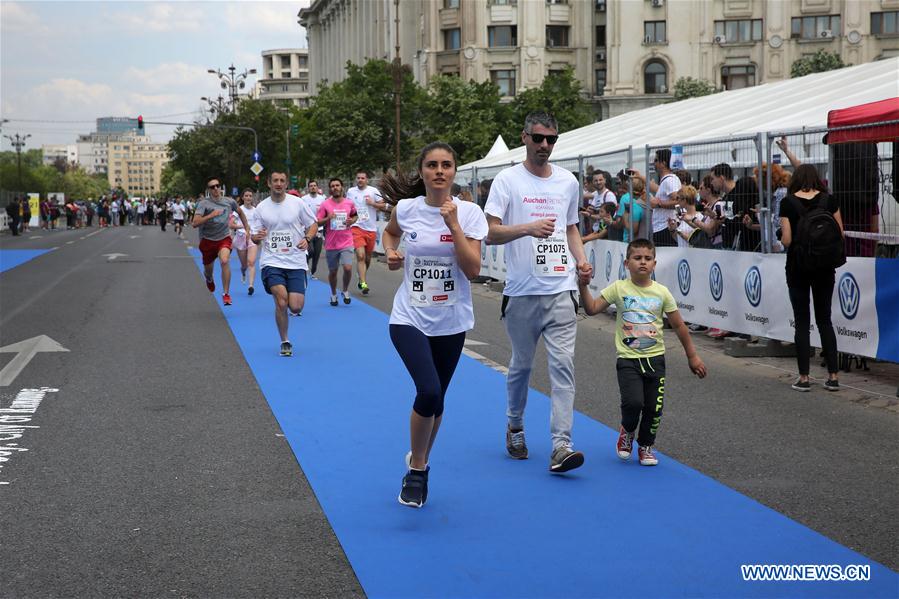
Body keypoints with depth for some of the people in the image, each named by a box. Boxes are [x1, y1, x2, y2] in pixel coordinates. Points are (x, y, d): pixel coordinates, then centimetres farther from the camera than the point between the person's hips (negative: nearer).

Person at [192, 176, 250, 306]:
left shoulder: (229, 202, -3)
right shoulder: (204, 204, -13)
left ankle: (226, 294, -19)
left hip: (224, 238, 0)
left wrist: (246, 227, 19)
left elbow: (240, 212, 20)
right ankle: (209, 279, 55)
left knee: (225, 261, -28)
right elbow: (195, 223, -25)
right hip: (207, 240, 0)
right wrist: (211, 215, -33)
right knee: (208, 269, 15)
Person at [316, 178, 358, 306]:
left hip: (346, 242, 0)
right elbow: (317, 222, -2)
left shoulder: (349, 203, 2)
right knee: (332, 271, 10)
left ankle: (345, 291, 11)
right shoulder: (325, 204, -3)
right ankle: (334, 295, 32)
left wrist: (352, 221, -2)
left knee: (348, 268, -15)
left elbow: (354, 216, 20)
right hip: (331, 244, 0)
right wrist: (327, 218, -20)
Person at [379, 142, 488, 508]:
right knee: (429, 391, -21)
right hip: (410, 318, -1)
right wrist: (390, 252, 0)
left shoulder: (469, 212, -7)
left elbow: (473, 270, -15)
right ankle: (416, 468, 1)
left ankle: (419, 464, 36)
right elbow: (390, 232, 21)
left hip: (450, 322, 2)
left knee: (435, 399, 12)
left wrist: (453, 224, -20)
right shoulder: (406, 208, -4)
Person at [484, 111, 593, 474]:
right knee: (521, 365, 11)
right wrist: (528, 228, -24)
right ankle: (515, 427, 35)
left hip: (561, 289, 2)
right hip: (522, 291, -2)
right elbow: (490, 233, -8)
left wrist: (581, 259, 5)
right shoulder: (507, 180, -2)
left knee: (563, 365, -9)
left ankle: (561, 447, -11)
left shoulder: (568, 181, 11)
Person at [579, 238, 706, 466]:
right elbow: (592, 309, -5)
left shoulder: (661, 292, 1)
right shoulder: (619, 288, -2)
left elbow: (679, 326, 7)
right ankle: (627, 431, 15)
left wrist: (692, 356, 9)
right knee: (633, 401, -19)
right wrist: (584, 287, -19)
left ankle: (646, 446, 27)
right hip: (628, 359, -2)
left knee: (654, 408, 1)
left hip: (655, 358, 2)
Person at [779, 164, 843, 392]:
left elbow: (786, 240, -9)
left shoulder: (788, 202, -5)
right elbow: (840, 236, 0)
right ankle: (833, 376, 7)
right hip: (824, 265, 2)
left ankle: (804, 377, 3)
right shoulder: (829, 200, -1)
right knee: (824, 319, 10)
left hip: (798, 264, -2)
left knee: (802, 321, 5)